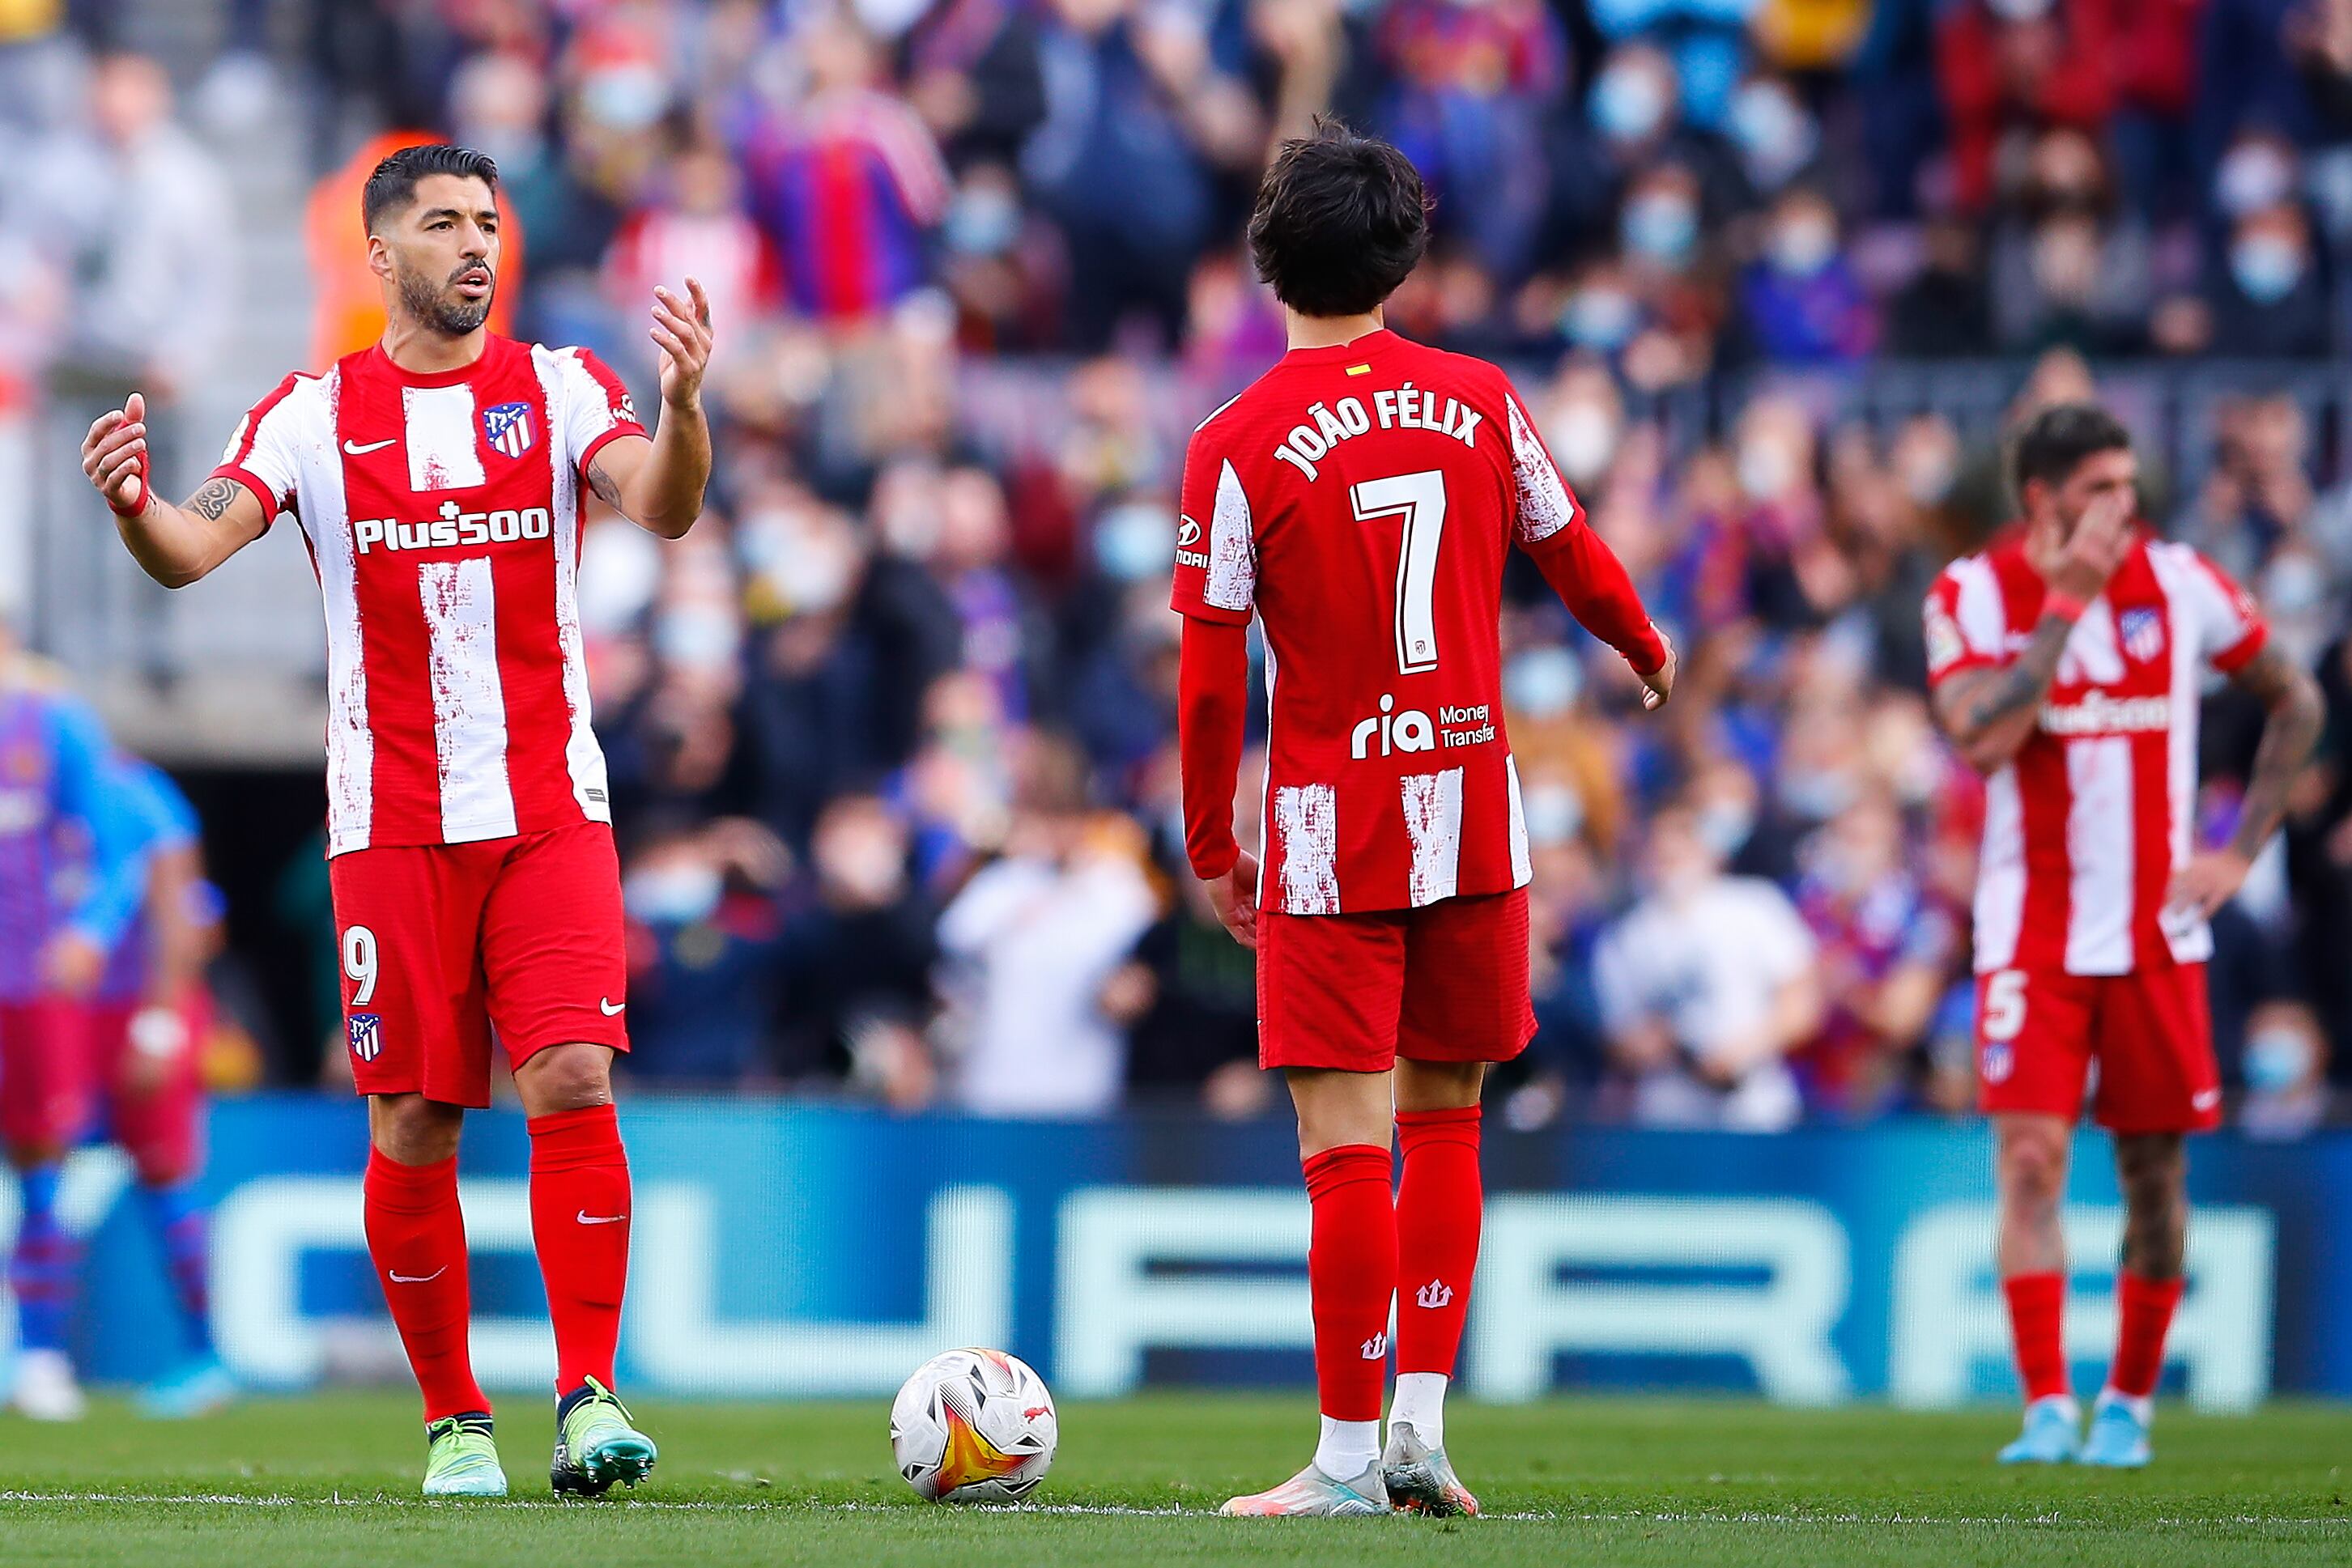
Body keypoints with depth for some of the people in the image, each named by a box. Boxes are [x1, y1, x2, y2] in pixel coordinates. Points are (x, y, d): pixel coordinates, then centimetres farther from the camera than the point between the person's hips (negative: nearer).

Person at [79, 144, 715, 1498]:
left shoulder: (559, 389, 3)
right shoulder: (316, 414, 3)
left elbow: (662, 509, -13)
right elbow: (195, 551, -8)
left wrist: (683, 407, -34)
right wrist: (134, 506, -31)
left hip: (550, 812, 0)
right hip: (391, 822, 0)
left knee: (572, 1080, -15)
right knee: (414, 1124, 1)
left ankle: (591, 1394, -11)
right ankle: (454, 1419, 14)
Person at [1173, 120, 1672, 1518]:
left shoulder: (1239, 446, -8)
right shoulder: (1479, 400, 2)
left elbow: (1210, 669, -6)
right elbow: (1572, 555, 16)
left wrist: (1211, 846, 4)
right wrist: (1645, 647, 37)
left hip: (1332, 828, -3)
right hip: (1473, 820, 3)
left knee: (1348, 1141, -3)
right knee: (1445, 1120, 15)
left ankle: (1349, 1458, -3)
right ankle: (1421, 1426, 10)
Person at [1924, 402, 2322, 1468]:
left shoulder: (2179, 584, 0)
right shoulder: (1972, 596, -5)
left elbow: (2296, 702, 12)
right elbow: (1981, 741, -20)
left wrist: (2242, 851, 4)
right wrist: (2067, 602, -21)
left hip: (2157, 931, 2)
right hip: (2033, 931, -2)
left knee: (2155, 1168, 4)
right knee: (2031, 1158, -13)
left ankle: (2129, 1403, 18)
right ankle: (2047, 1410, -13)